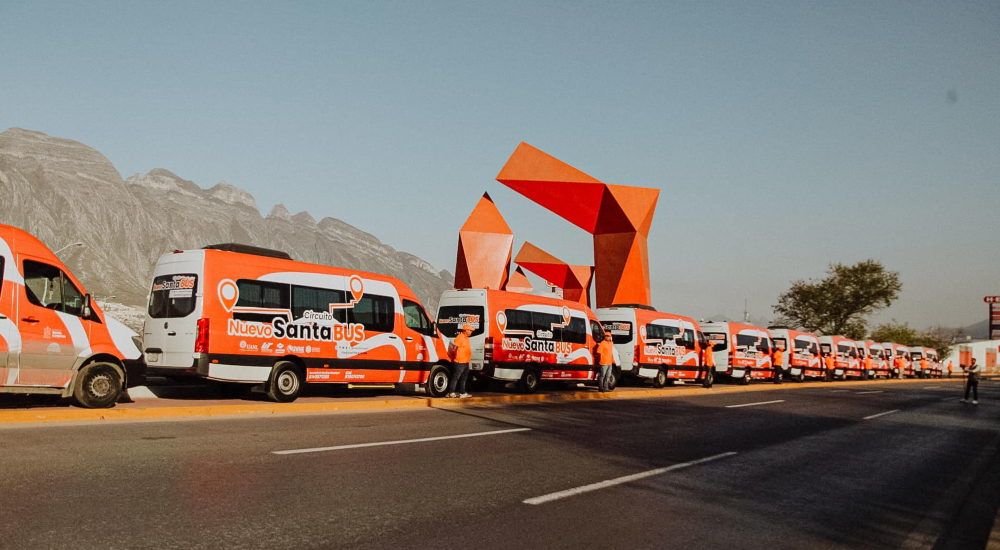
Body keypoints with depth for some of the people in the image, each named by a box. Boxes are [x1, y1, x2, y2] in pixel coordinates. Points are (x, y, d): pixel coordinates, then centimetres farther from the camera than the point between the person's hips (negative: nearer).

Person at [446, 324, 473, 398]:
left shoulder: (466, 338, 15)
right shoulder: (459, 338, -15)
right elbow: (454, 348, -19)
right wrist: (453, 357, -11)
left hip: (465, 362, 10)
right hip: (459, 362, -10)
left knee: (463, 378, 13)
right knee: (455, 377, -6)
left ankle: (462, 393, 20)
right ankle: (450, 393, -3)